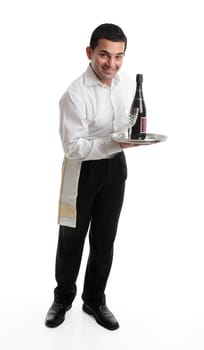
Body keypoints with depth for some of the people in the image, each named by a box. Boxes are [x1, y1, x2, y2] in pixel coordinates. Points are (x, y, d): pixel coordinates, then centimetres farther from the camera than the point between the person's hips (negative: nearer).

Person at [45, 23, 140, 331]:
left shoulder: (129, 83, -5)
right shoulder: (75, 95, -24)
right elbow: (73, 147, -25)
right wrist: (115, 144, -34)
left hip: (116, 167, 5)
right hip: (83, 171, -5)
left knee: (105, 240, 16)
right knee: (71, 240, 12)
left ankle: (95, 300, 36)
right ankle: (63, 298, 36)